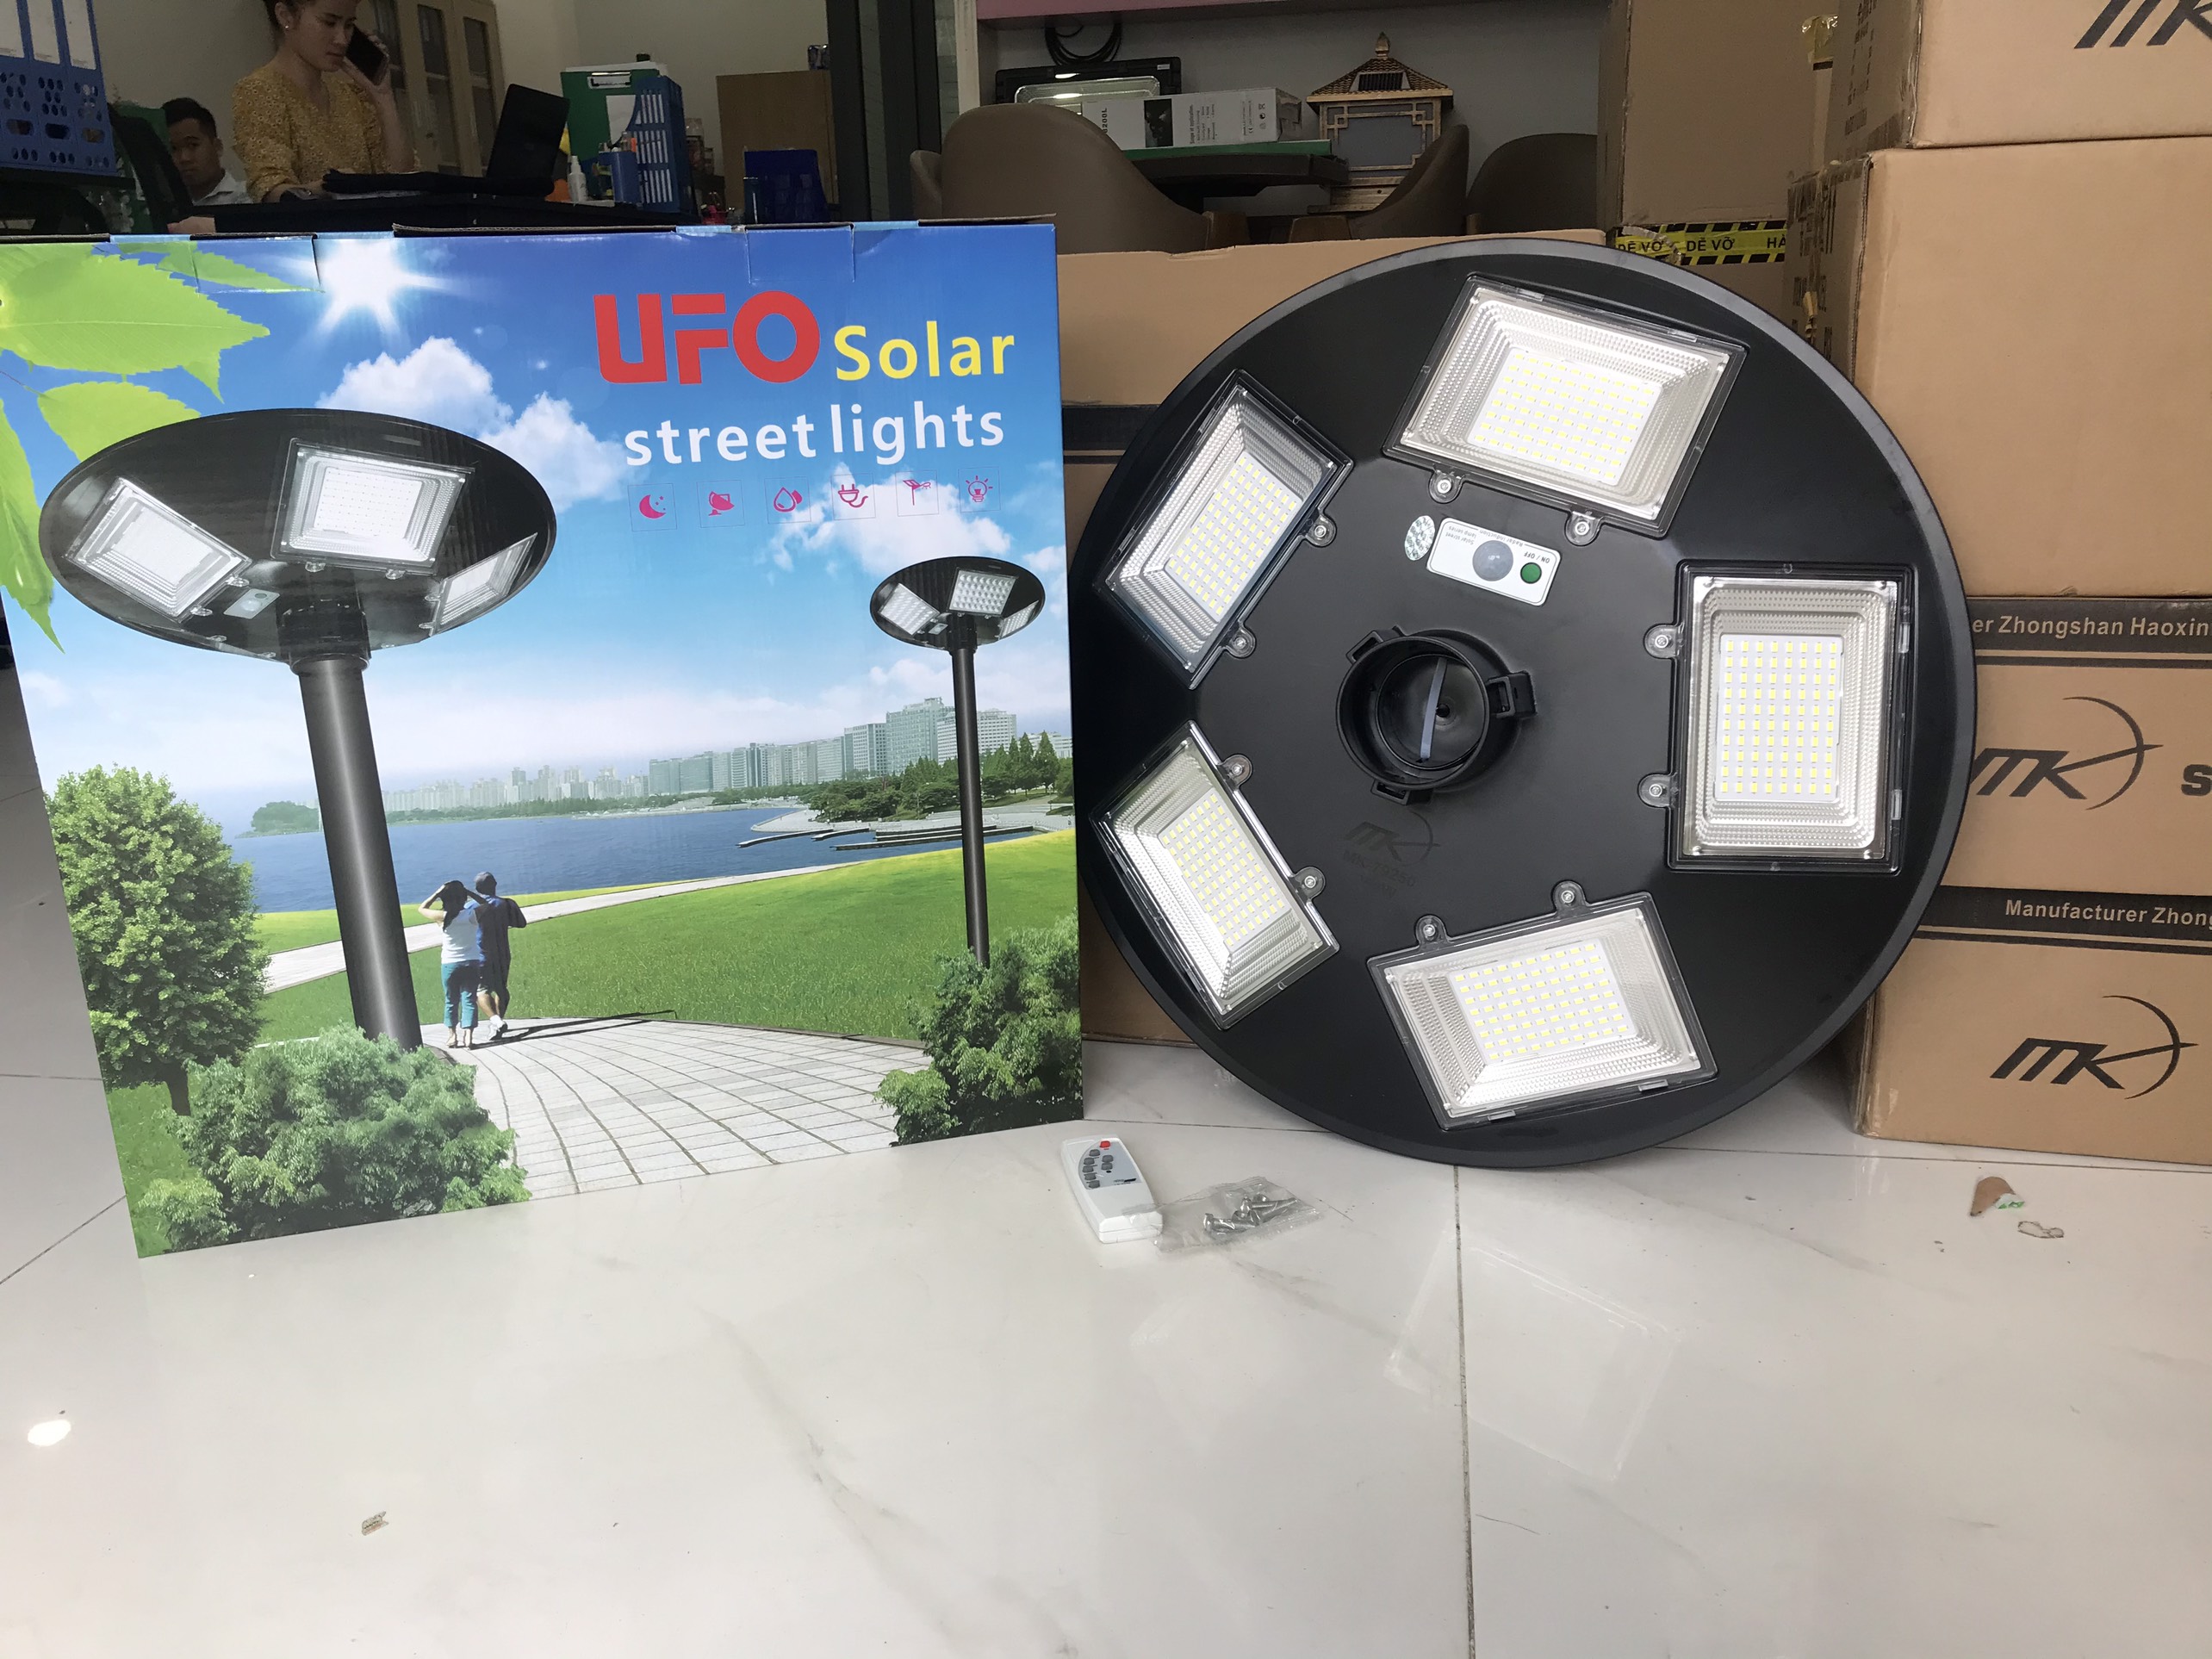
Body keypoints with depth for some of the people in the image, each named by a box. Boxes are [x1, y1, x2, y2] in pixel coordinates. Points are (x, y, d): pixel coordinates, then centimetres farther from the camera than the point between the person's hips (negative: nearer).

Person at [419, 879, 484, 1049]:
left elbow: (423, 908, 6)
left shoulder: (443, 917, -12)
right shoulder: (472, 914, -10)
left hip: (449, 964, 0)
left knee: (451, 1001, 14)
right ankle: (468, 1037, -5)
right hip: (471, 963, 0)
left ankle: (452, 1036, 18)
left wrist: (437, 893, 3)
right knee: (469, 1000, 3)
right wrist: (469, 893, 7)